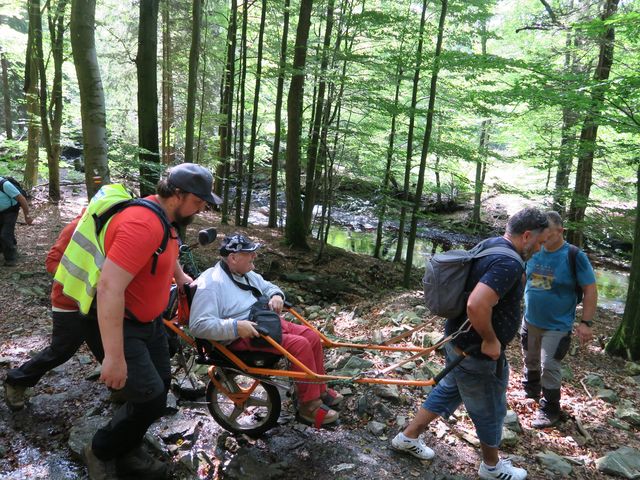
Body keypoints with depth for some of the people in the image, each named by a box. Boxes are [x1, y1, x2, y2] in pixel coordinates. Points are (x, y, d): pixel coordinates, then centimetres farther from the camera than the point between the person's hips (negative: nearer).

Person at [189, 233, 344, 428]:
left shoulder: (247, 274, 10)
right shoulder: (211, 283, -19)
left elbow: (268, 287, 25)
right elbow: (199, 325, -25)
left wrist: (276, 295, 0)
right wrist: (236, 326, -32)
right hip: (242, 336, -10)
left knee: (312, 337, 1)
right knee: (300, 345, -23)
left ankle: (319, 391, 18)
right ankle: (309, 406, -10)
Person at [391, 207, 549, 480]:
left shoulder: (489, 246, 5)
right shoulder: (508, 263, -27)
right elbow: (477, 305, -40)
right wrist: (490, 340, -24)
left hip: (458, 340, 9)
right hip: (477, 354, -9)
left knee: (448, 390, 25)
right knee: (490, 410, 13)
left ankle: (408, 437, 36)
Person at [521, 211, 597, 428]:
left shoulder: (574, 256, -17)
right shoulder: (534, 252, -5)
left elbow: (590, 290, -13)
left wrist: (586, 323, -17)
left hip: (557, 326, -5)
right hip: (530, 321, 5)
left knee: (549, 368, 1)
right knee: (530, 360, 21)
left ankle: (549, 410, 19)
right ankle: (530, 391, 46)